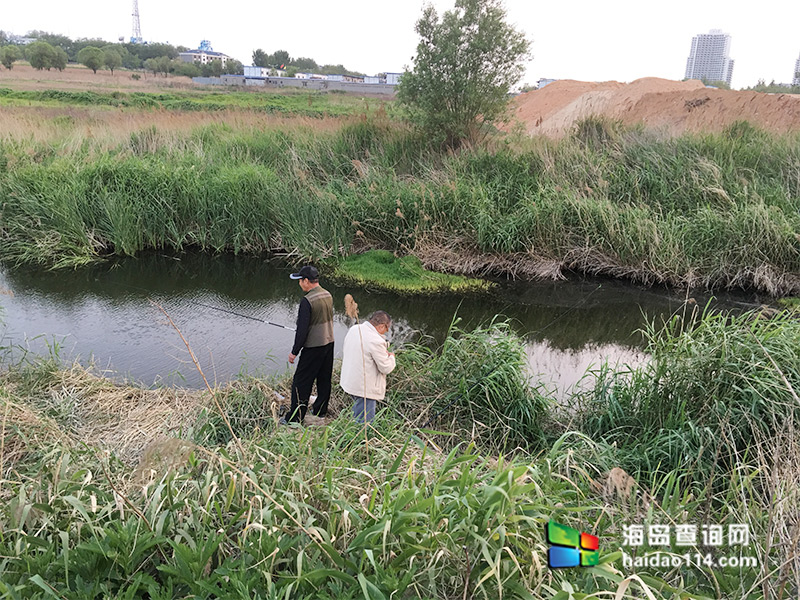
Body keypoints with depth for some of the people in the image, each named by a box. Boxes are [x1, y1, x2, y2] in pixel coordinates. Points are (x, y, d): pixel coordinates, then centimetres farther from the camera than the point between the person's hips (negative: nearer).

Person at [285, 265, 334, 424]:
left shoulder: (307, 301, -21)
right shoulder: (328, 295, 4)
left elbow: (302, 330, -20)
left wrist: (294, 352, -11)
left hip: (313, 347, -8)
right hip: (329, 342, 8)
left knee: (301, 382, 0)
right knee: (324, 378, 17)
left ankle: (295, 418, 5)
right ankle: (321, 411, 30)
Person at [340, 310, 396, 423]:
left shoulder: (354, 329, 0)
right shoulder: (376, 342, -25)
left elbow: (344, 353, 15)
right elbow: (386, 368, -17)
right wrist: (391, 357, 3)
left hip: (349, 382, 9)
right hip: (364, 388, -9)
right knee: (365, 421, 3)